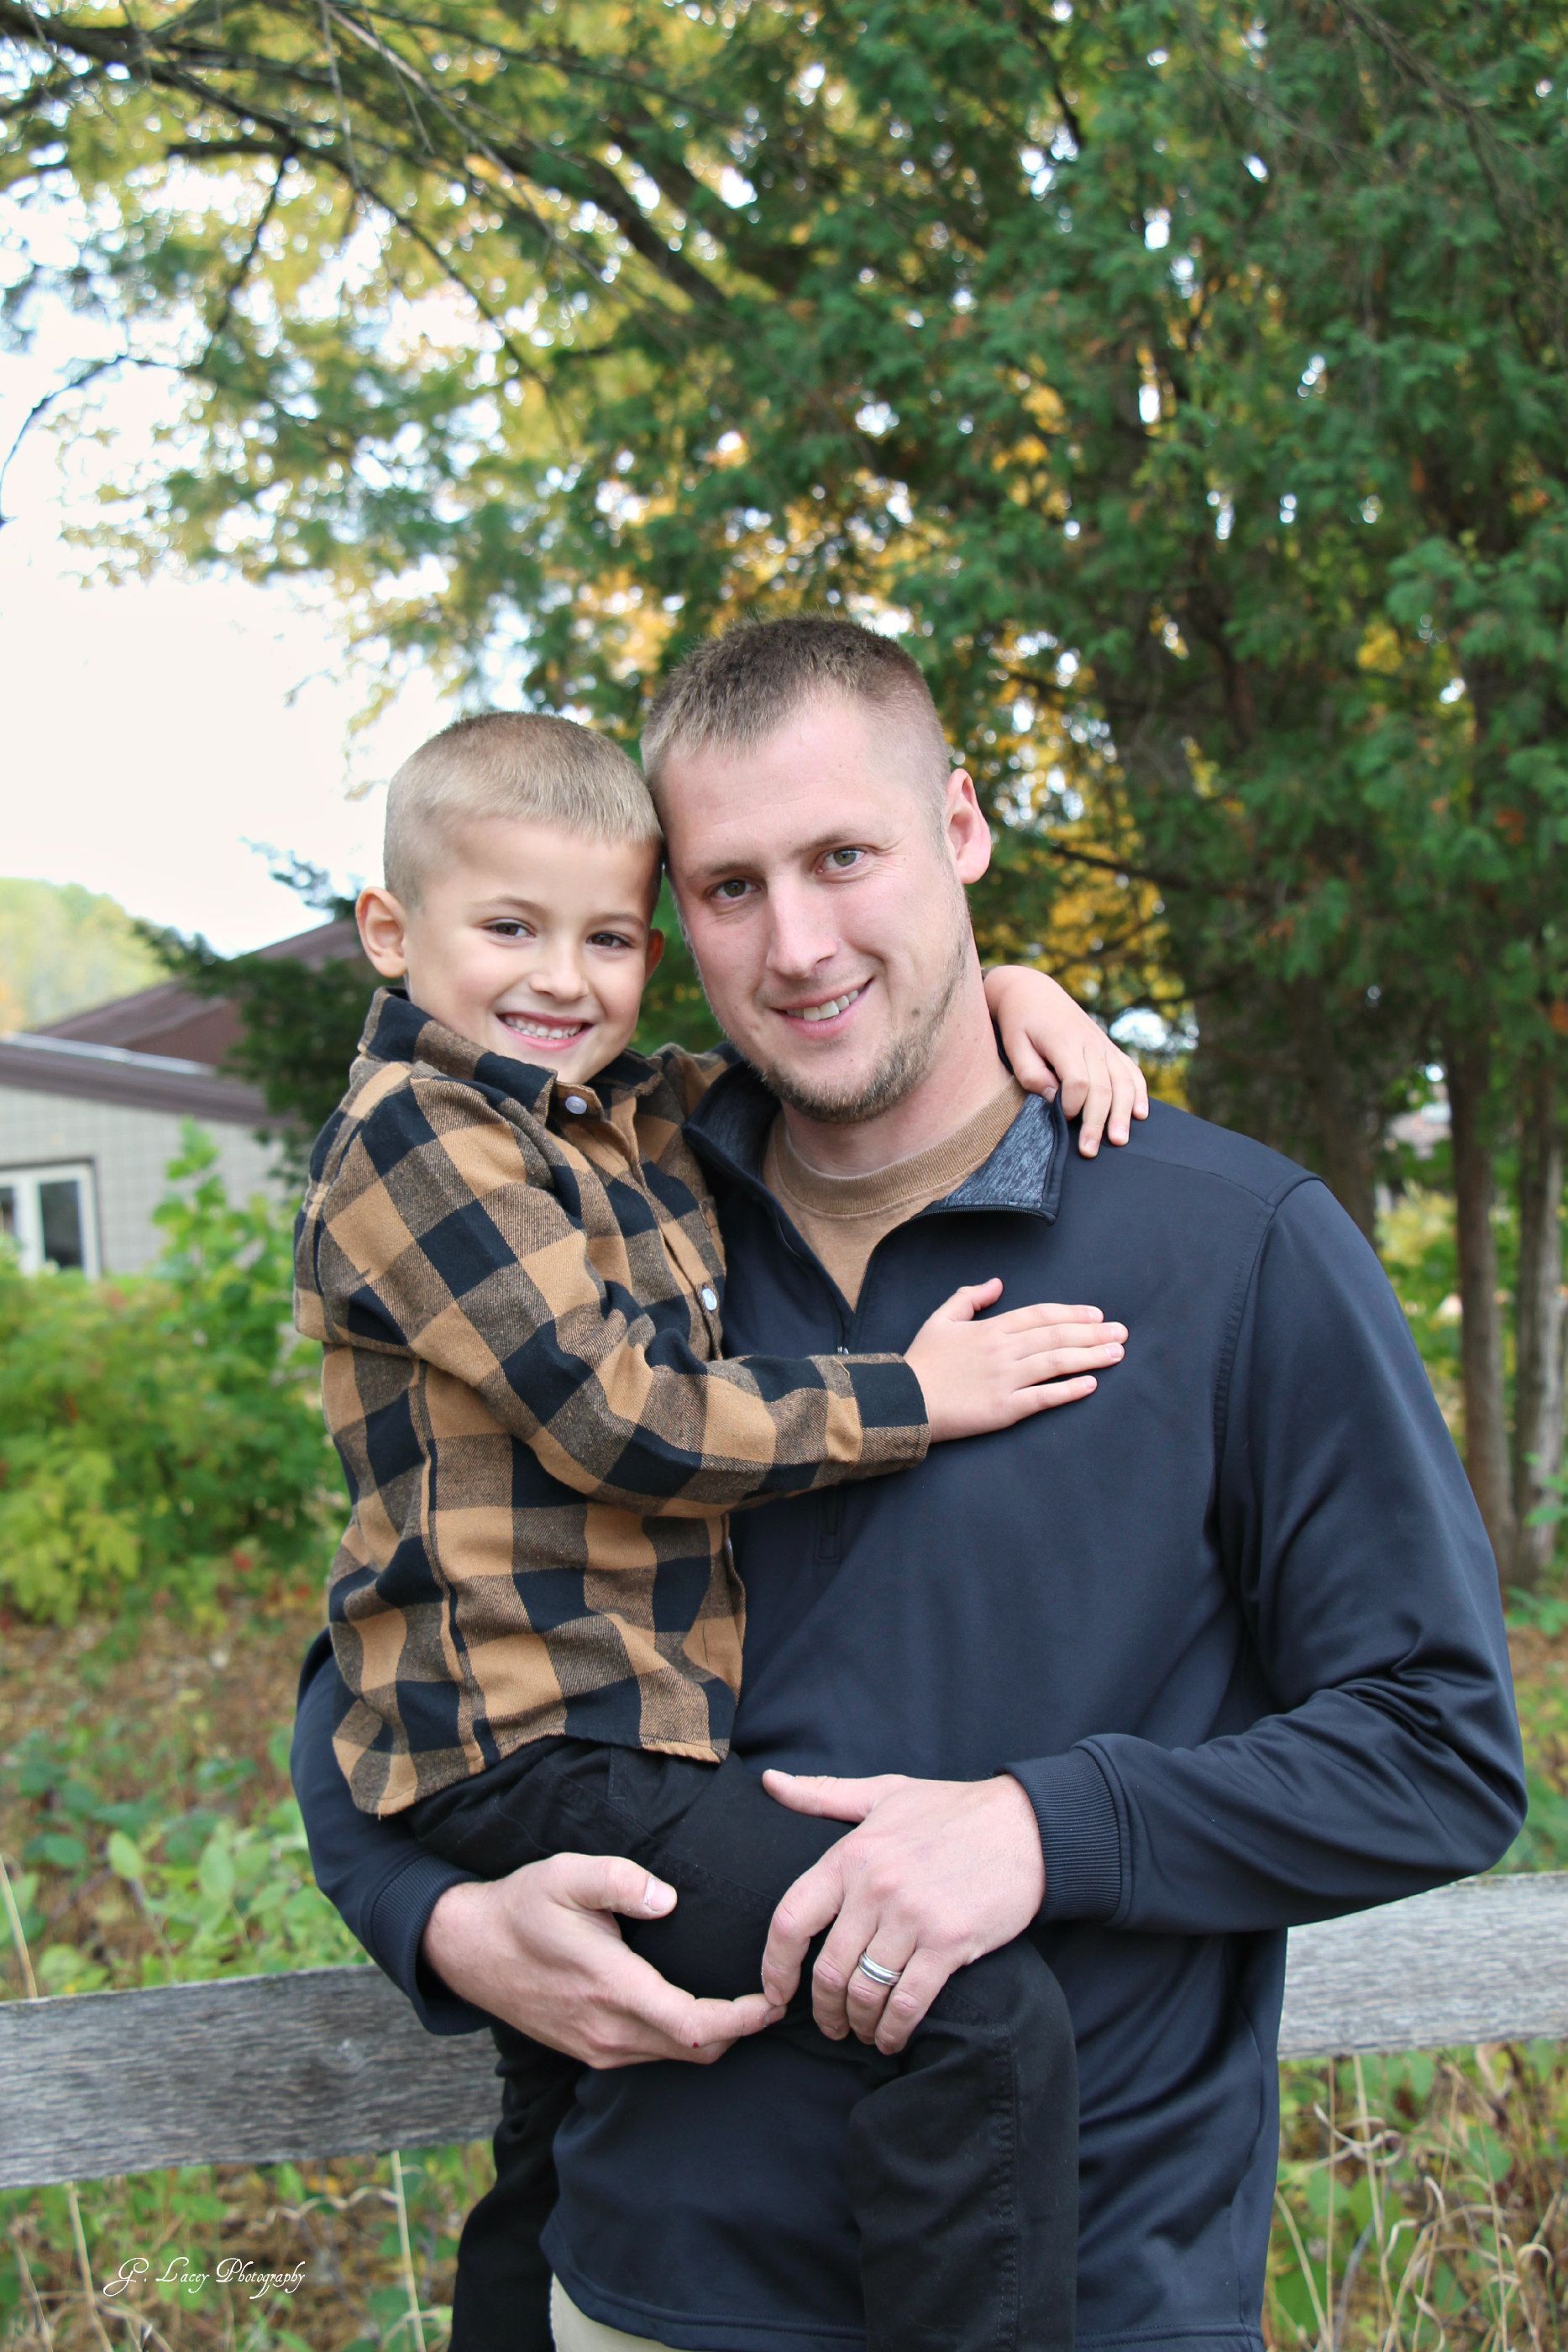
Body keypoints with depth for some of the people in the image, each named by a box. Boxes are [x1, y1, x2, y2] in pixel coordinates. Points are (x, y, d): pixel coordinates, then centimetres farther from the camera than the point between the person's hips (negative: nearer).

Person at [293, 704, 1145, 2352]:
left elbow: (835, 1035, 28)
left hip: (603, 1729, 10)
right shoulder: (413, 1138, -11)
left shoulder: (633, 1117, 13)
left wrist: (1003, 986, 9)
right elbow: (618, 1420, -19)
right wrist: (911, 1399, -14)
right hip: (535, 1742, -10)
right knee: (984, 2012, -23)